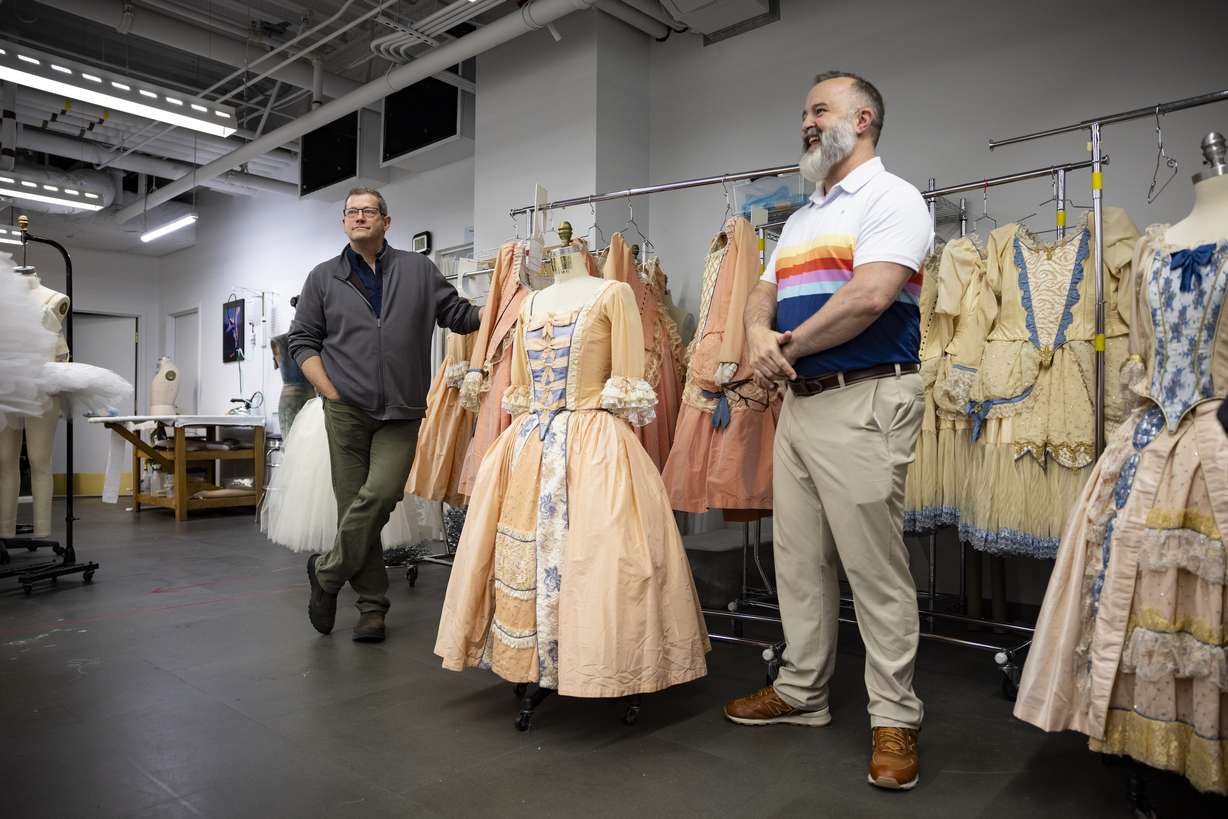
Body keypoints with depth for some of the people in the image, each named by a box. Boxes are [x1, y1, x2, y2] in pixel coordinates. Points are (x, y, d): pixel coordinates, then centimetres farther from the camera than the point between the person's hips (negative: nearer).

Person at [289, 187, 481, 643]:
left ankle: (326, 573, 7)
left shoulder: (418, 270, 11)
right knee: (353, 502, 2)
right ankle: (372, 607, 16)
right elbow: (302, 341, 11)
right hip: (347, 412, 1)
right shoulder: (323, 278, 12)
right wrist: (331, 392, -1)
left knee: (380, 495, -17)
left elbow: (462, 316, 10)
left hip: (401, 415, -1)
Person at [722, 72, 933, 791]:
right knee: (799, 558, 13)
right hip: (799, 403, 8)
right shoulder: (800, 219, 22)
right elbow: (763, 296, 18)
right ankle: (802, 691, 27)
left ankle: (895, 718, 13)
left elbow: (869, 296, -20)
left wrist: (792, 345, -9)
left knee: (875, 566, -2)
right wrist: (760, 337, -6)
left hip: (864, 401, -8)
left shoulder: (890, 196, -4)